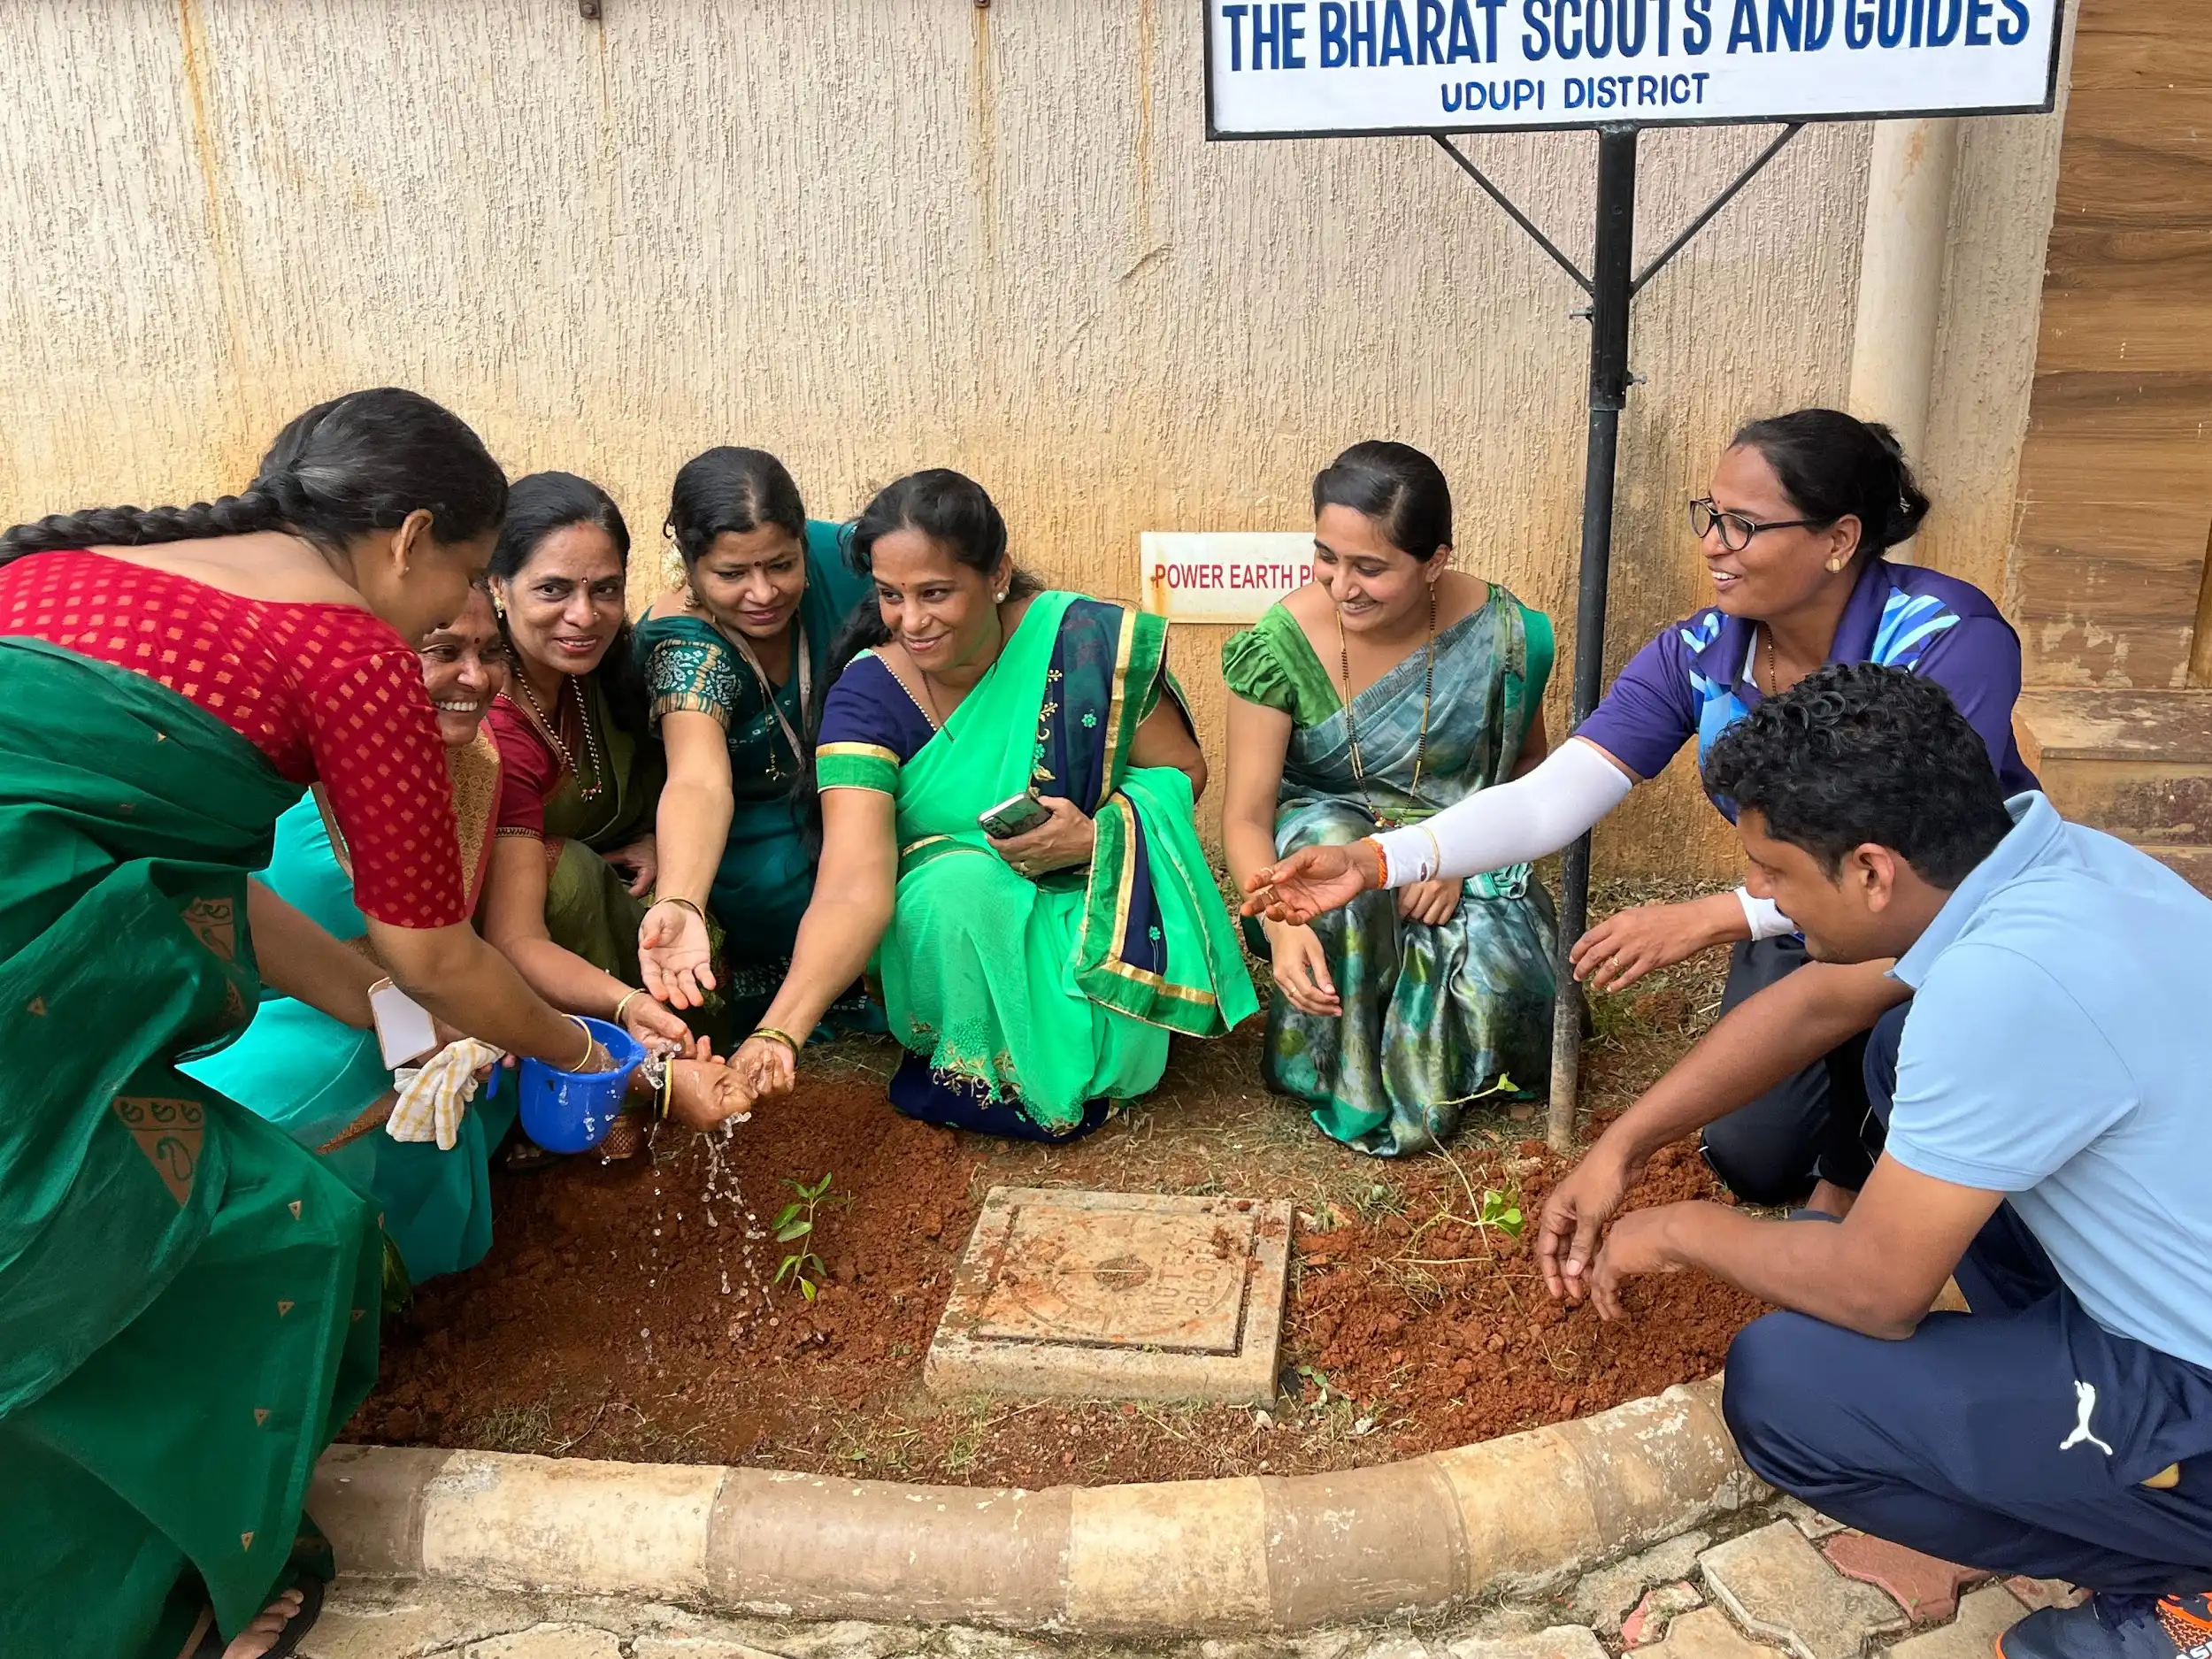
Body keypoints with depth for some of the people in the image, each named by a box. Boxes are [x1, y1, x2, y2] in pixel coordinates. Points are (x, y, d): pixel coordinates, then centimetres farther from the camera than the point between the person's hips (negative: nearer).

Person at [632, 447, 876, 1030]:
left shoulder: (838, 560, -20)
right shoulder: (684, 643, -28)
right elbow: (699, 781, -44)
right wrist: (679, 905, -63)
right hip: (752, 823, -3)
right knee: (771, 880, -34)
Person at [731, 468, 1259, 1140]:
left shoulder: (1087, 643, -16)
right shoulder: (867, 697, -17)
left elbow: (1181, 770, -2)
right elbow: (853, 887, -27)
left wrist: (1096, 836, -23)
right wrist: (779, 1029, -43)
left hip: (1083, 909, 1)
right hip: (944, 926, 0)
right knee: (959, 884, -34)